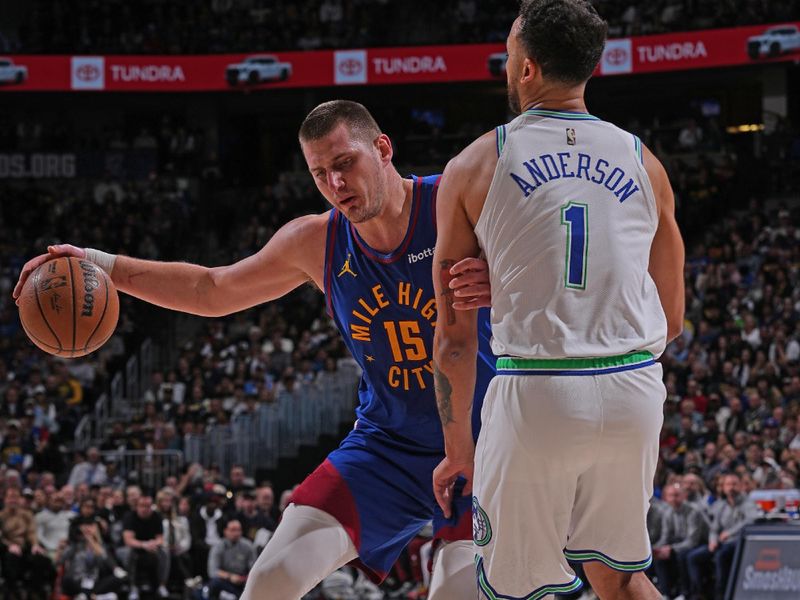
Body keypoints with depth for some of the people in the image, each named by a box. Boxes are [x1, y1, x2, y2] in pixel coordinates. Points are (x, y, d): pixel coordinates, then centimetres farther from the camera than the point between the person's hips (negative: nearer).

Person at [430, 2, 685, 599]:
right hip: (634, 391, 4)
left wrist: (458, 445, 13)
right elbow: (672, 320, 15)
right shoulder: (643, 163, 10)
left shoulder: (474, 167, 2)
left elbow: (454, 335, 4)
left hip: (535, 394, -3)